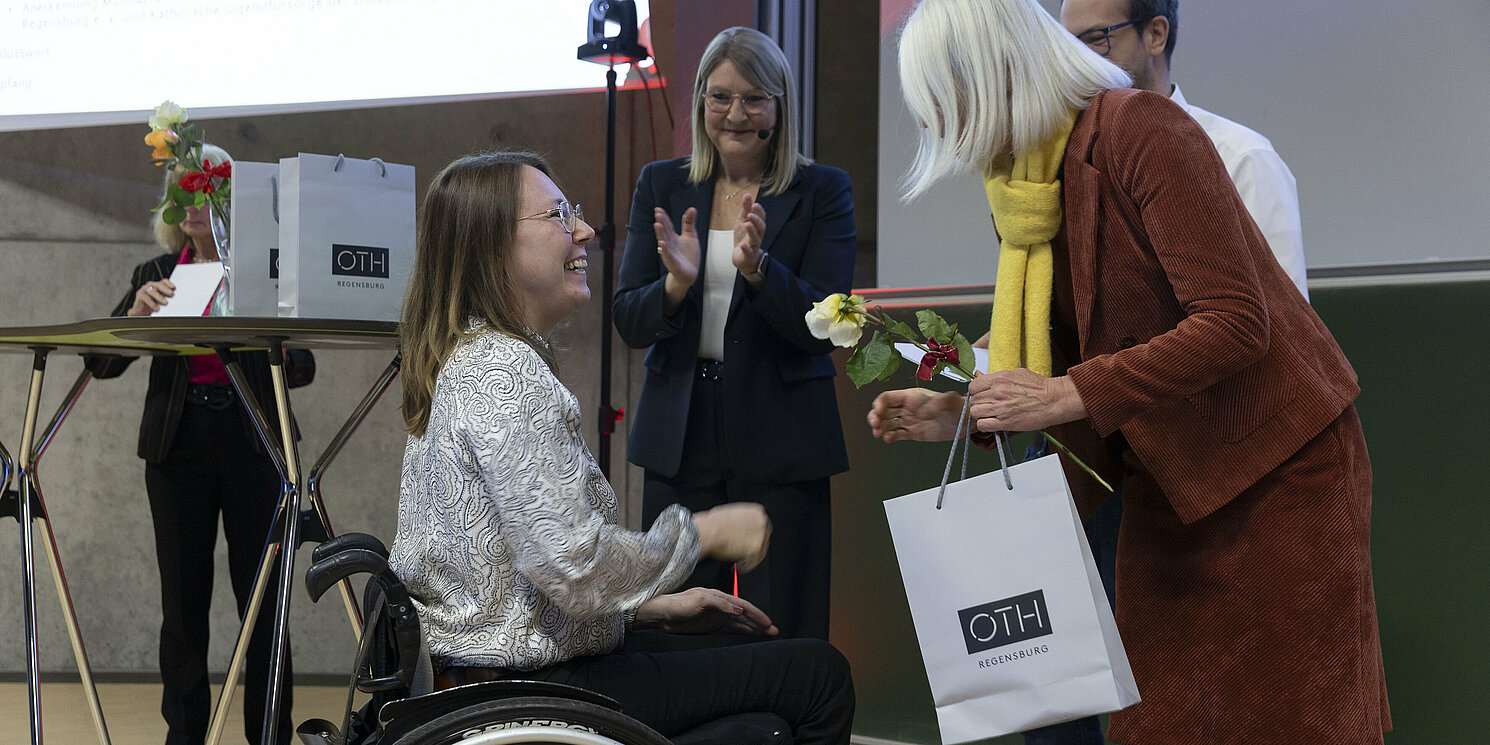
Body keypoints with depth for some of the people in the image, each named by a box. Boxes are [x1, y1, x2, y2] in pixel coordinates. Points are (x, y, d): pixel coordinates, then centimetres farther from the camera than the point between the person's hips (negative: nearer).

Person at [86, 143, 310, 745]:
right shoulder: (156, 276, 11)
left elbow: (304, 367, 1)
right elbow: (101, 364, 4)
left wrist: (252, 353, -19)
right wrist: (136, 314, -14)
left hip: (253, 446, -2)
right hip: (178, 447, 2)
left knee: (261, 597, -1)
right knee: (183, 599, 3)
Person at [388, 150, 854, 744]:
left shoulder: (464, 361, 15)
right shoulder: (505, 371, -18)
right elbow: (574, 567, -25)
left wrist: (655, 609, 15)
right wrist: (703, 532, -10)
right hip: (533, 691, -10)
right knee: (820, 673, -5)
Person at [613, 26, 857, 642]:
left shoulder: (823, 192, 1)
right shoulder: (661, 186, 9)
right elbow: (628, 324, 4)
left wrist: (757, 266, -24)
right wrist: (675, 284, -17)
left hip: (782, 444, -2)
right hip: (679, 440, 3)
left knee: (783, 644, -1)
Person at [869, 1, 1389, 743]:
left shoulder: (1140, 131, -19)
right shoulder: (1021, 187, 5)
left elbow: (1235, 324, -26)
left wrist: (1063, 398, -28)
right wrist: (961, 413, -4)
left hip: (1274, 464, -7)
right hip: (1161, 480, 7)